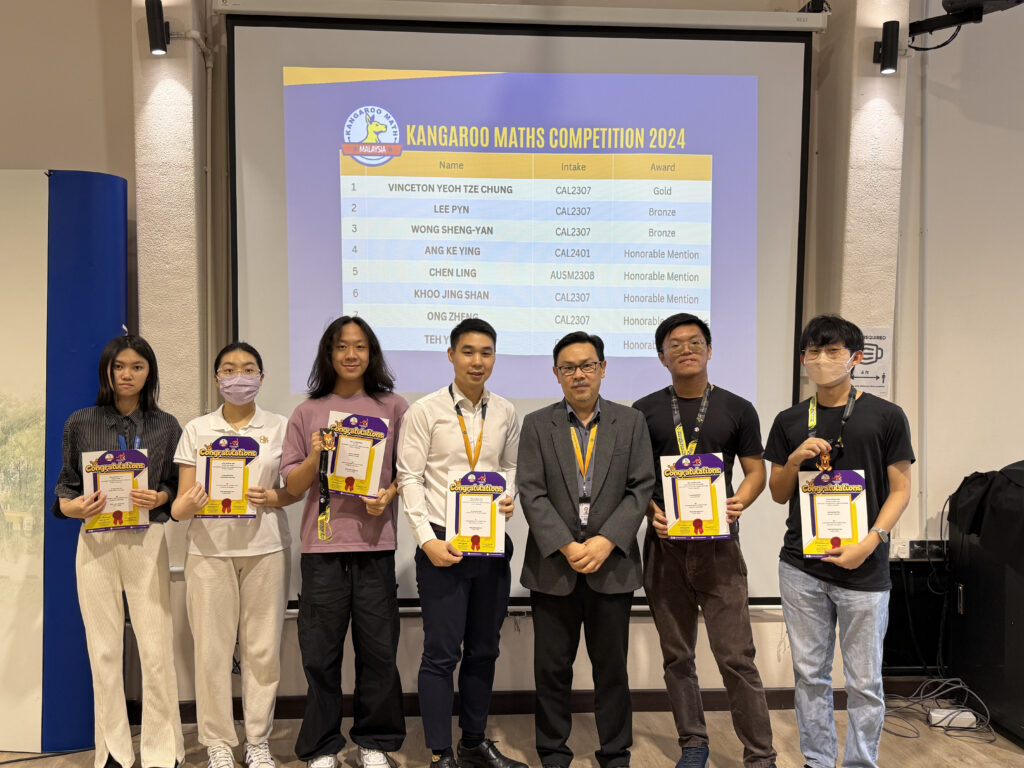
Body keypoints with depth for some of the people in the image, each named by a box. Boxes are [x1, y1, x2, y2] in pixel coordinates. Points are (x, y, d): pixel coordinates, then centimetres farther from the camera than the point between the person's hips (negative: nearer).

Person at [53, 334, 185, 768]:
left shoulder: (166, 427, 6)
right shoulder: (80, 424, 8)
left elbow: (178, 488, 7)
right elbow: (65, 486, 8)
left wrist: (158, 497, -14)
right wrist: (74, 506, -13)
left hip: (146, 541, -1)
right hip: (95, 541, 1)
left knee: (157, 649, -4)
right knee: (104, 650, 6)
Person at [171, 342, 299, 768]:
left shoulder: (279, 427, 7)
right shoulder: (196, 429, 7)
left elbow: (297, 489, 8)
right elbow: (181, 501, 5)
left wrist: (272, 498, -13)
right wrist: (189, 504, -18)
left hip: (265, 547, 0)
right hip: (209, 548, 0)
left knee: (262, 647, 3)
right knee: (212, 648, 2)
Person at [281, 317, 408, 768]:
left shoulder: (393, 408, 8)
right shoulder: (307, 413, 9)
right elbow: (291, 486, 8)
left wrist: (388, 495, -9)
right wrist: (314, 458, -10)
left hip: (375, 544, 0)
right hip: (322, 544, 1)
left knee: (378, 648, 4)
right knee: (320, 651, 5)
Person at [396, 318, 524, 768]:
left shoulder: (505, 413, 5)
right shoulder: (425, 410, -6)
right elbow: (409, 478, -7)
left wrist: (508, 495, -5)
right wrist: (428, 540, -14)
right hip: (442, 545, -4)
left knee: (483, 650, 14)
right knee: (442, 652, 2)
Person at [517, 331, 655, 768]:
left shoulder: (631, 422, 5)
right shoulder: (536, 425, 3)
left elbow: (641, 489, -1)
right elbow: (531, 493, -4)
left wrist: (605, 541, -12)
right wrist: (566, 547, -13)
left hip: (612, 565, 0)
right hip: (553, 565, 0)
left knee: (612, 667, 11)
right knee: (552, 667, 9)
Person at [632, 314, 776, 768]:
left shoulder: (736, 410, 4)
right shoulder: (645, 411, 4)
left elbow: (756, 471, 7)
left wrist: (740, 502, -13)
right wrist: (651, 511, -11)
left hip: (718, 545, -1)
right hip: (665, 545, 2)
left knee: (736, 656, -4)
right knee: (677, 656, 11)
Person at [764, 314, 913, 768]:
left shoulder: (885, 416, -1)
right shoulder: (789, 422, 7)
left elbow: (900, 489, 0)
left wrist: (870, 541, -13)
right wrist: (794, 461, -8)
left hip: (863, 571, -2)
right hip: (801, 566, 3)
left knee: (864, 680, 7)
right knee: (810, 674, 11)